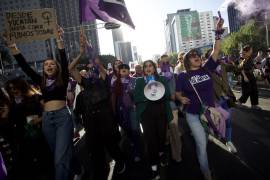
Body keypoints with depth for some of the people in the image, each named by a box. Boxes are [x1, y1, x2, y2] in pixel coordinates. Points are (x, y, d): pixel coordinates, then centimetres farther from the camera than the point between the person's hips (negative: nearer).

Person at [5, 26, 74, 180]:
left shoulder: (63, 79, 2)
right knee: (60, 154, 17)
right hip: (47, 118, 5)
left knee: (61, 157, -11)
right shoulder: (41, 81, 11)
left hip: (63, 116, -4)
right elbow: (25, 67, 7)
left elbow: (64, 62, -12)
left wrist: (60, 42, -24)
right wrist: (13, 48, 0)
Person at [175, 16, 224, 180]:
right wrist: (181, 99, -21)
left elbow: (216, 51, -3)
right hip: (194, 115, -3)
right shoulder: (183, 76, -7)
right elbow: (177, 92, 1)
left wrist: (218, 32, -10)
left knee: (204, 141, 17)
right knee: (202, 145, 5)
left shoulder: (206, 68, 0)